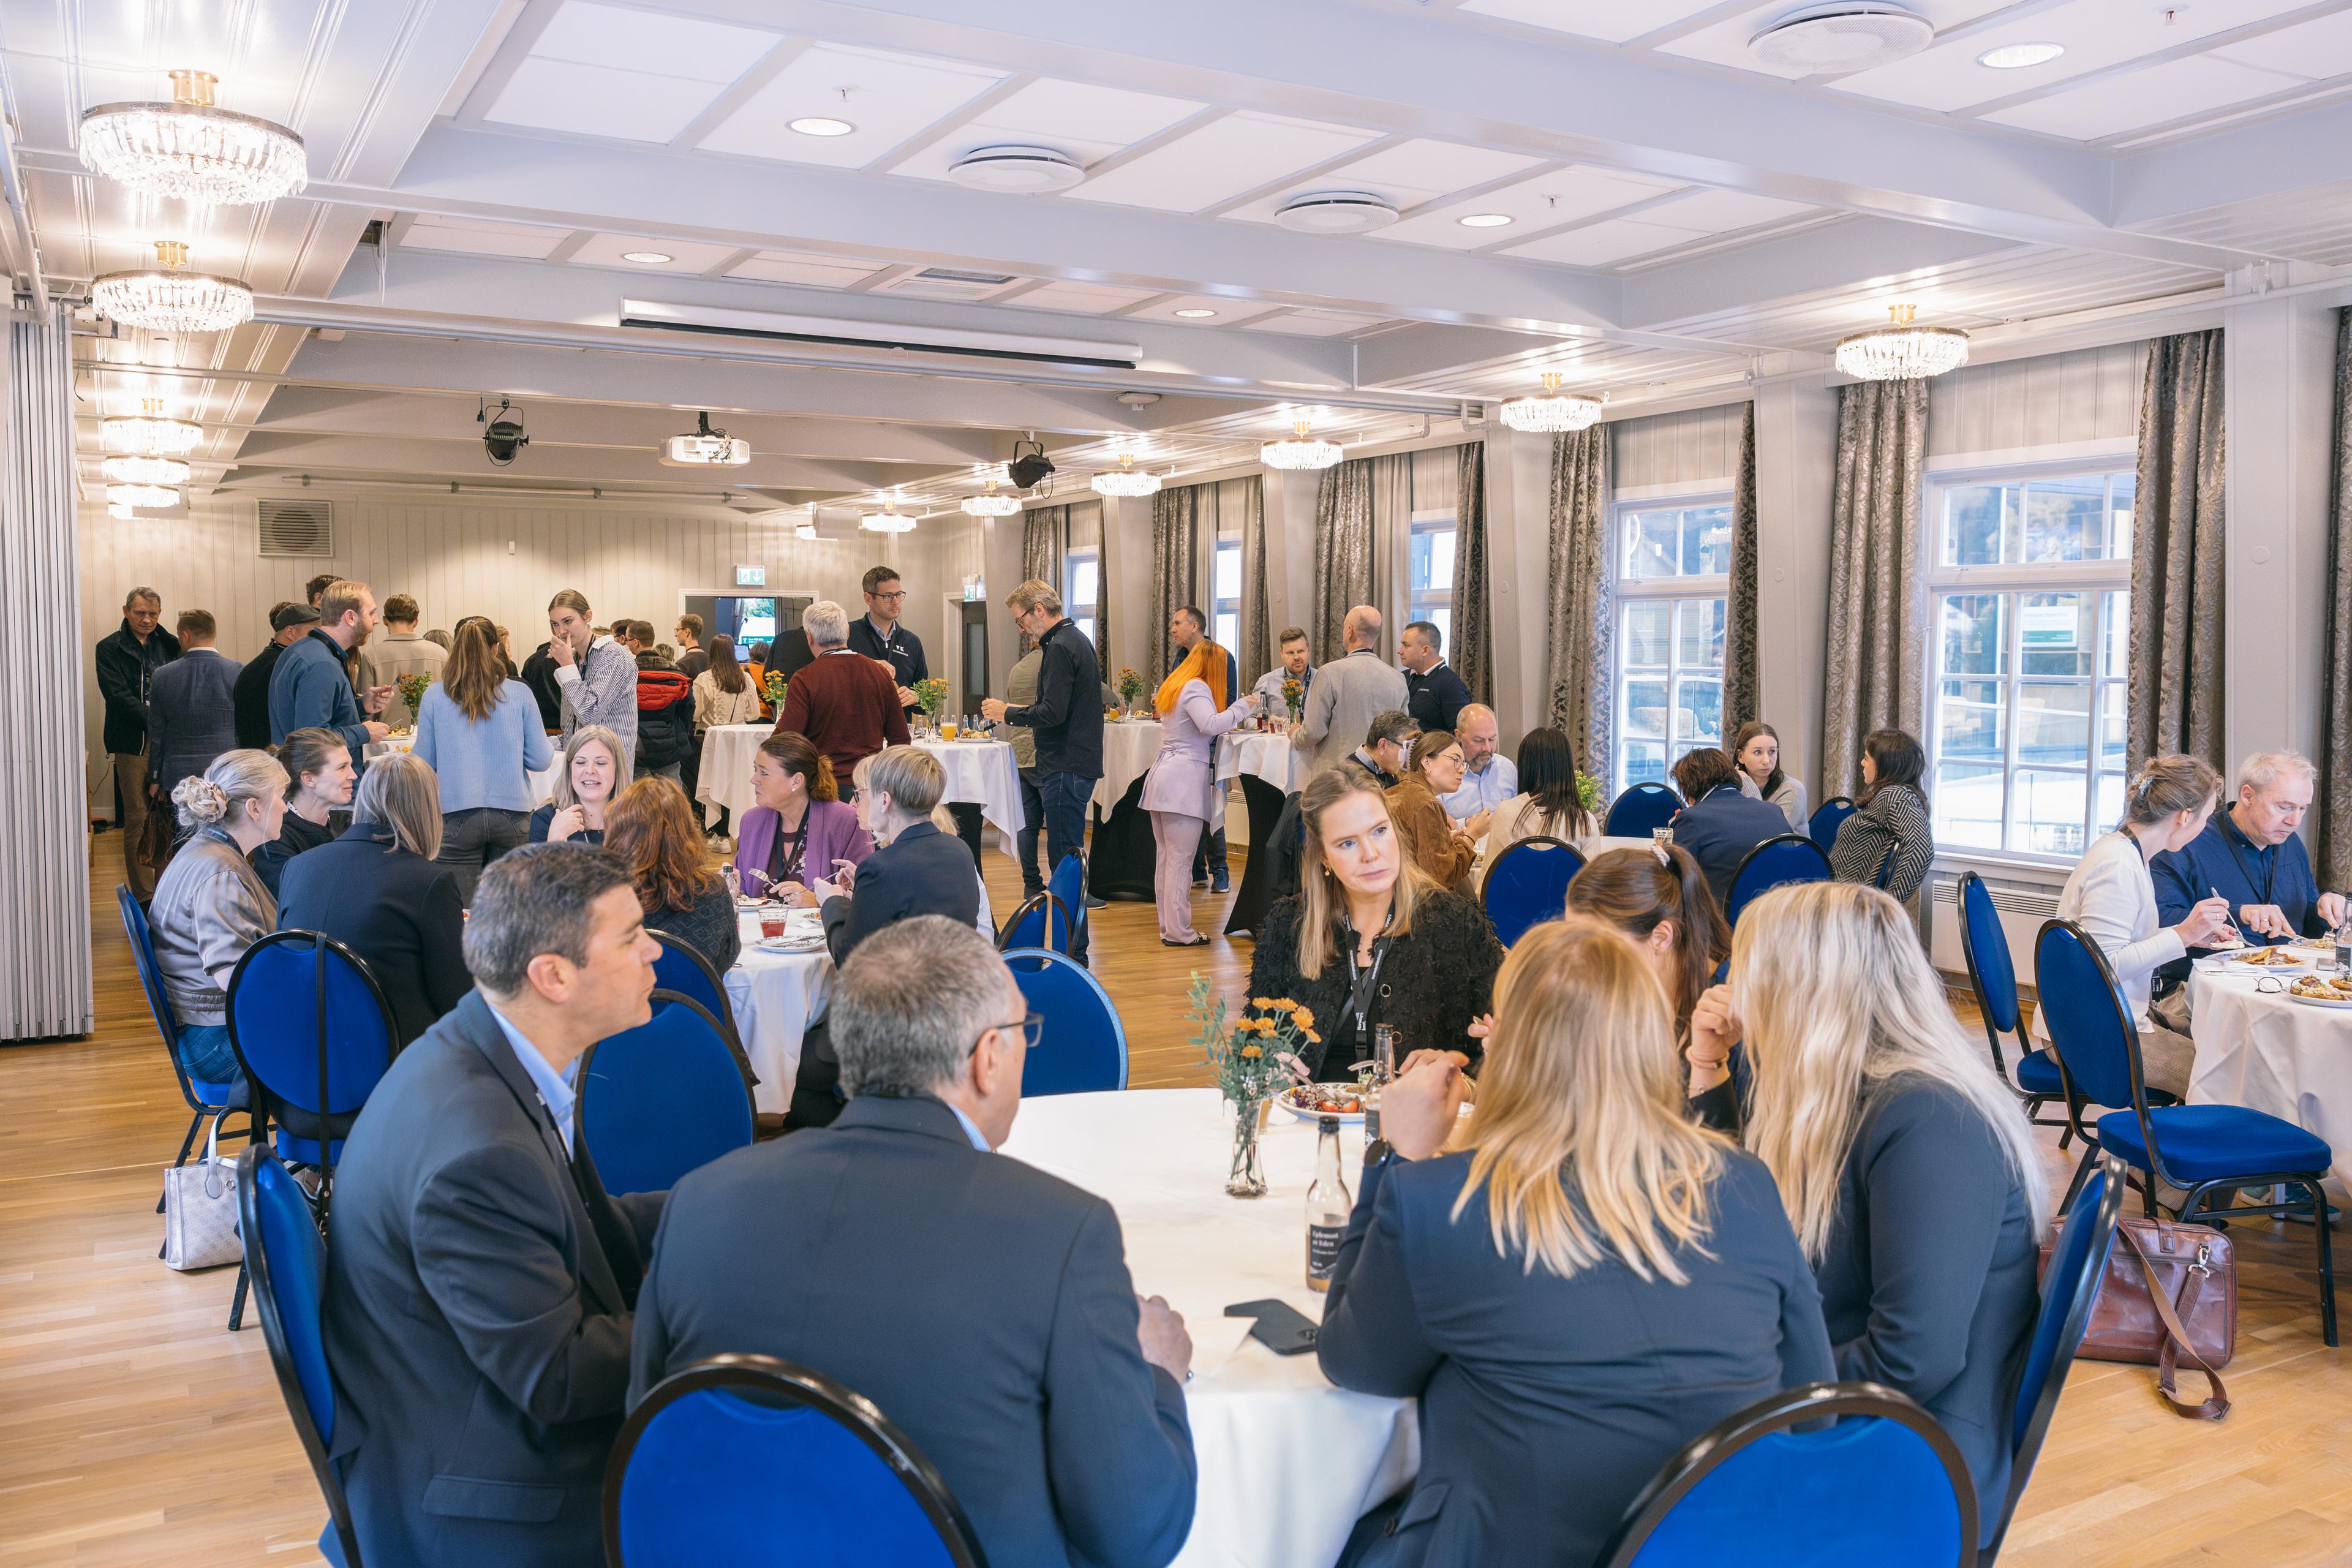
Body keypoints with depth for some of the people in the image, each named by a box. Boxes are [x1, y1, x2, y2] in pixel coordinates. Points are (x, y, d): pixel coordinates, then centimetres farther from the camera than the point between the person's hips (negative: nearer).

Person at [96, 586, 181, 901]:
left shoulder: (168, 644, 13)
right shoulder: (110, 648, 2)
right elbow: (119, 697, -8)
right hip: (133, 743, -3)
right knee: (138, 819, -2)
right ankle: (143, 896, 3)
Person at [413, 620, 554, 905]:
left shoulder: (434, 695, -2)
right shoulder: (520, 694, -2)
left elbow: (425, 762, 4)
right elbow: (541, 760, 2)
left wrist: (406, 757, 27)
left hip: (457, 816, -1)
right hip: (511, 814, 1)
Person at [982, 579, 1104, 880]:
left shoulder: (1060, 648, -15)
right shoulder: (1077, 639, 17)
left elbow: (1053, 713, -22)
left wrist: (1007, 714, -8)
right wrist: (1024, 712, 17)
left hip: (1065, 768, -11)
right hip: (1080, 762, 11)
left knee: (1064, 855, -7)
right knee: (1071, 852, 14)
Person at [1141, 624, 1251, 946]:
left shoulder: (1173, 686, 19)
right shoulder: (1196, 688, -10)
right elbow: (1210, 725, -26)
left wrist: (1235, 712, 22)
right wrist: (1240, 707, -13)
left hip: (1163, 775, 10)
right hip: (1185, 778, -9)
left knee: (1166, 857, 11)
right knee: (1180, 859, -7)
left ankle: (1168, 926, 16)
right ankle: (1179, 932, -4)